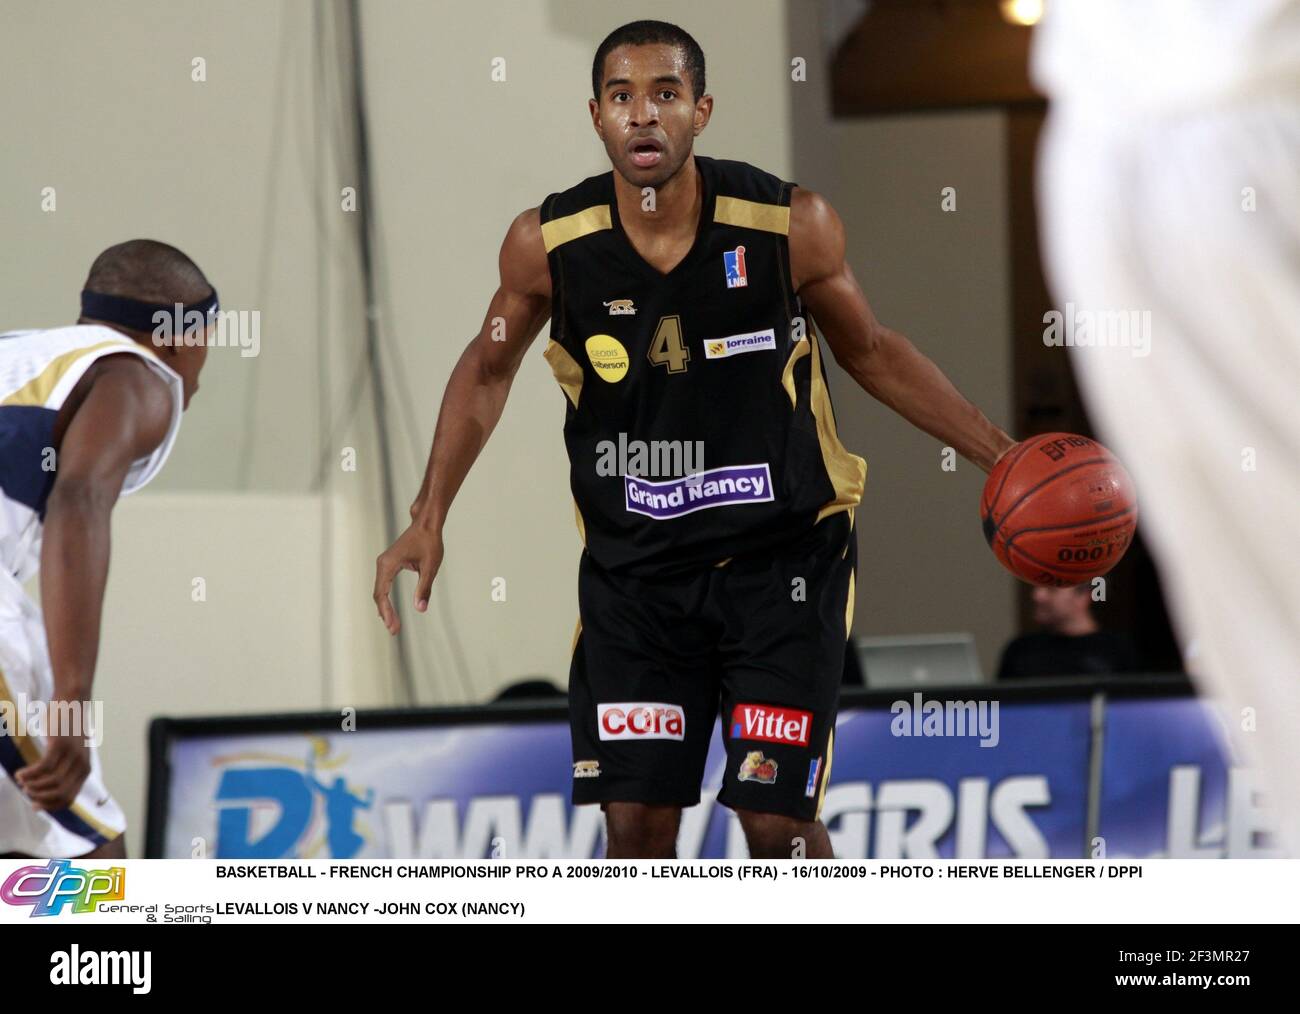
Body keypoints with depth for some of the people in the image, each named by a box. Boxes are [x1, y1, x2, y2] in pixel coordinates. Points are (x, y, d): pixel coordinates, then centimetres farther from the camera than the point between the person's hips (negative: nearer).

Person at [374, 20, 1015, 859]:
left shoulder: (793, 226, -13)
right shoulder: (548, 245, -10)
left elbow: (870, 351, 5)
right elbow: (488, 370, 9)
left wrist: (1000, 455, 1)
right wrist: (428, 521, 5)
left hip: (783, 552, -2)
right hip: (633, 562, 2)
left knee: (778, 820, -5)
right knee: (636, 822, -1)